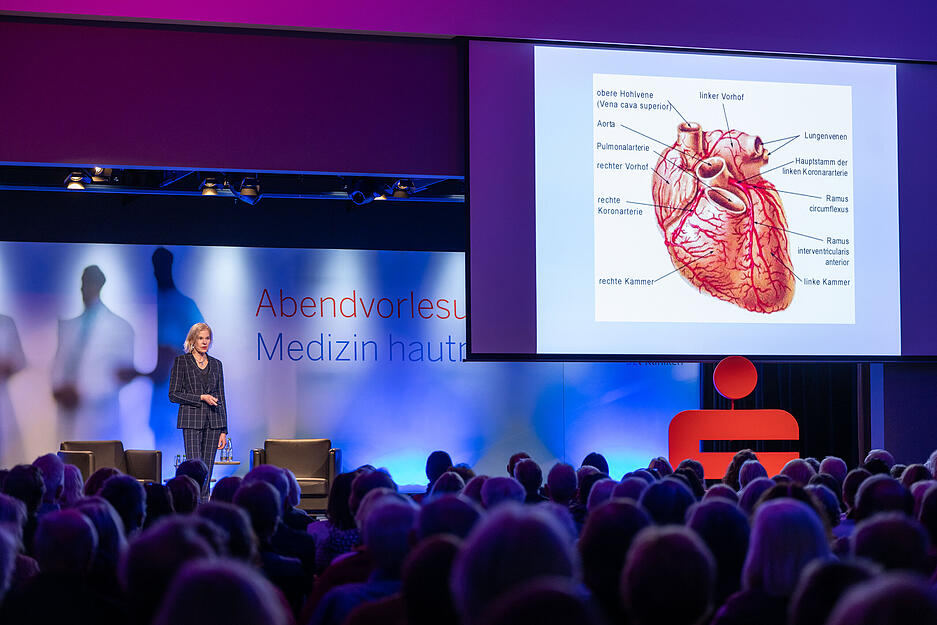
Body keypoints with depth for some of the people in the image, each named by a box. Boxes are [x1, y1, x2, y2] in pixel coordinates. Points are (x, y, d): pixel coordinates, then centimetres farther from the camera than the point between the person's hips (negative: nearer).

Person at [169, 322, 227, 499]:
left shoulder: (216, 364, 13)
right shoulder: (181, 361, 2)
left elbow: (220, 397, 14)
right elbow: (173, 395, -3)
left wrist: (223, 430, 9)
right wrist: (201, 397, -12)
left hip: (213, 421, 4)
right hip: (192, 421, -4)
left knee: (207, 467, 3)